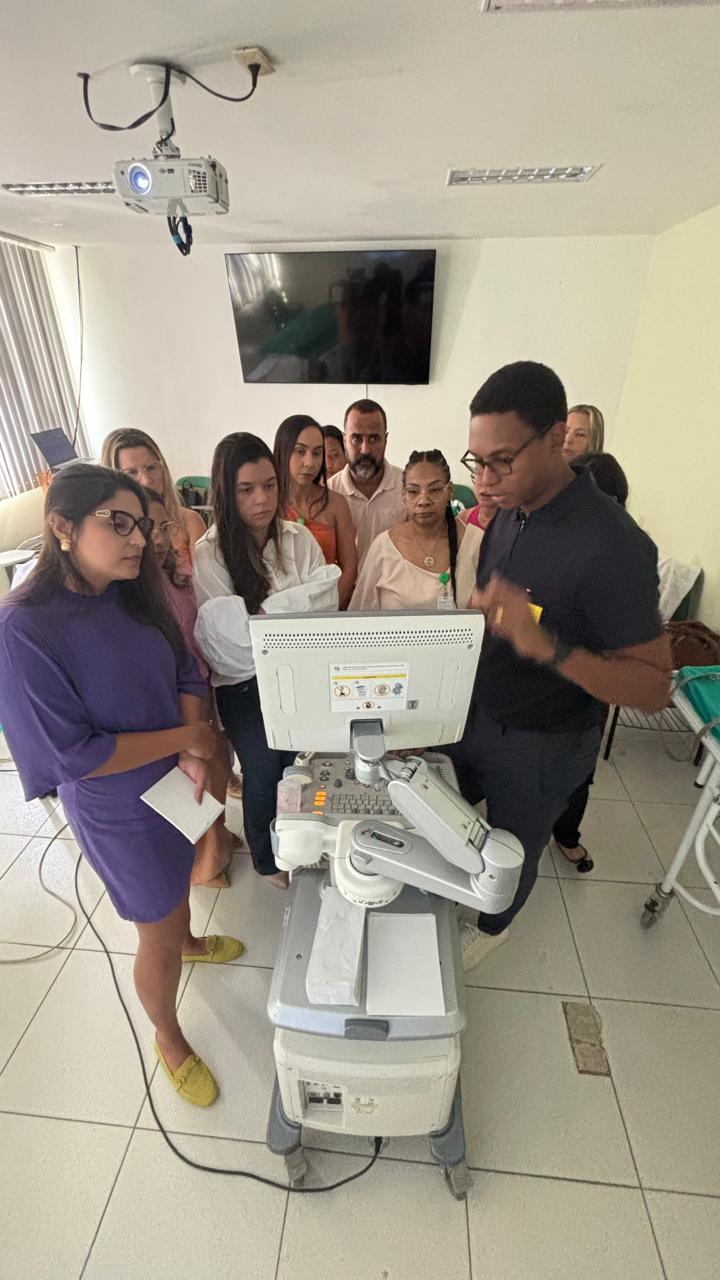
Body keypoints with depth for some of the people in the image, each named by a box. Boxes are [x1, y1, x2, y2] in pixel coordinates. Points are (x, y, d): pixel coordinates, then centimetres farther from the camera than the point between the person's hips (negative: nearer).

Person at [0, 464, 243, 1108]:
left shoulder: (134, 594, -9)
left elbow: (185, 674, -2)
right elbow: (71, 753, -26)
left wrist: (194, 756, -16)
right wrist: (184, 738, -21)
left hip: (175, 781, 6)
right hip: (119, 808, -6)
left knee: (178, 880, 33)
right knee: (159, 936, 16)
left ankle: (188, 939, 65)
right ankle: (168, 1037, 46)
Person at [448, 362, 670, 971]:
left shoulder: (611, 545, -28)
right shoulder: (509, 514, -4)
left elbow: (655, 686, -27)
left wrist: (545, 646, -40)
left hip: (540, 743, -6)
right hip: (476, 714, 7)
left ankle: (492, 925, 53)